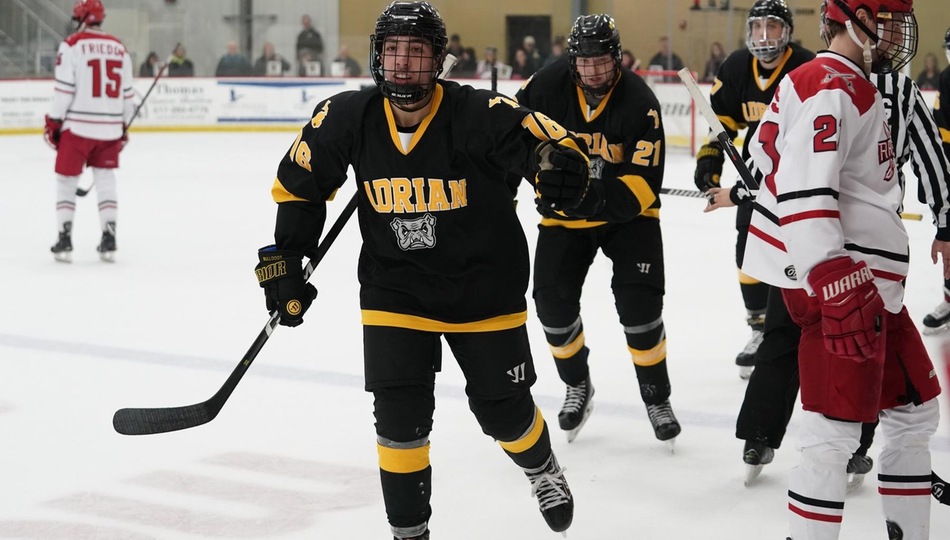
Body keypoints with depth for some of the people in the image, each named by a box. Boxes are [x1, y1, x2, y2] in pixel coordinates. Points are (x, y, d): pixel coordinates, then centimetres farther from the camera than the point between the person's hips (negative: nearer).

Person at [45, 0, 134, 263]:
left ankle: (64, 241, 6)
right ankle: (108, 241, 8)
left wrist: (53, 123, -2)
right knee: (105, 180, 12)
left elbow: (64, 89, -10)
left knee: (67, 180, 7)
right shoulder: (118, 47, 8)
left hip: (78, 127, -4)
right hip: (110, 128, 4)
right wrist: (123, 127, 21)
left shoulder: (71, 45, -6)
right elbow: (127, 92, 12)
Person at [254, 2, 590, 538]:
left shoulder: (481, 113, -23)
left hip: (484, 286, -1)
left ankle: (543, 469, 45)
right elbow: (299, 184, 2)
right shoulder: (346, 118, -13)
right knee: (399, 412, -8)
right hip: (393, 287, 2)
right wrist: (284, 260, 0)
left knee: (503, 408, 11)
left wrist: (563, 169, -50)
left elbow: (554, 146, -26)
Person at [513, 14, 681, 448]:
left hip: (627, 212, -3)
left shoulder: (639, 102, -22)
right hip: (563, 213, 3)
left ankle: (657, 398, 8)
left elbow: (645, 180, -24)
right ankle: (578, 387, 22)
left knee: (639, 302, -11)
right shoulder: (549, 87, -15)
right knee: (553, 300, -3)